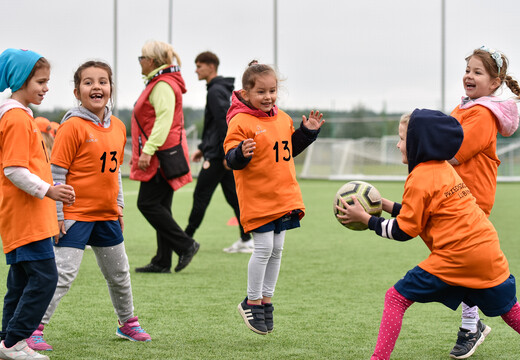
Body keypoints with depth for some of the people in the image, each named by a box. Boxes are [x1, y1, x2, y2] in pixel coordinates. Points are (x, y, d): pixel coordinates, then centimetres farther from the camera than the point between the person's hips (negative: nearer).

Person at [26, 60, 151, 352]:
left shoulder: (118, 126, 6)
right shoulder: (73, 126, -14)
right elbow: (56, 173, -14)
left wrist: (119, 208, 17)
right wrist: (57, 215, -16)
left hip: (106, 215, 7)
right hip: (75, 215, -7)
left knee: (119, 273, 18)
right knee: (63, 273, -11)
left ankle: (128, 323, 37)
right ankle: (34, 329, -4)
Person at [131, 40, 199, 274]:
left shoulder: (163, 86, -14)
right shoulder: (157, 83, 19)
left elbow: (164, 121, -22)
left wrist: (148, 151, -26)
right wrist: (143, 151, 25)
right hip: (160, 157, 11)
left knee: (148, 204, -10)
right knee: (160, 206, 9)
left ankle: (186, 245, -6)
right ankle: (162, 262, 10)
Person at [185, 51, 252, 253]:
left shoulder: (216, 91, -13)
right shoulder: (221, 89, 19)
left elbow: (224, 123, -22)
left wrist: (226, 153, -25)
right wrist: (203, 148, 25)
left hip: (218, 156, -10)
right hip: (223, 153, 10)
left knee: (201, 196, -4)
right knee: (233, 196, 8)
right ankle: (246, 240, 7)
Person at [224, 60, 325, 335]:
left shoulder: (283, 119, 10)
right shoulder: (241, 122, -13)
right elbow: (232, 158, -16)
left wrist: (307, 132, 13)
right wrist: (241, 154, -37)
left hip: (284, 196, 7)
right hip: (257, 199, -7)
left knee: (276, 250, 11)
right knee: (264, 248, -8)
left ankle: (266, 299, 23)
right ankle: (252, 302, 7)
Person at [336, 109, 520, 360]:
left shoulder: (420, 179, -8)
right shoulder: (444, 168, 16)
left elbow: (403, 232, -3)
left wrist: (364, 217, 3)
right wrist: (383, 204, 19)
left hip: (455, 257, -8)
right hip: (489, 253, 8)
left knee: (396, 298, -1)